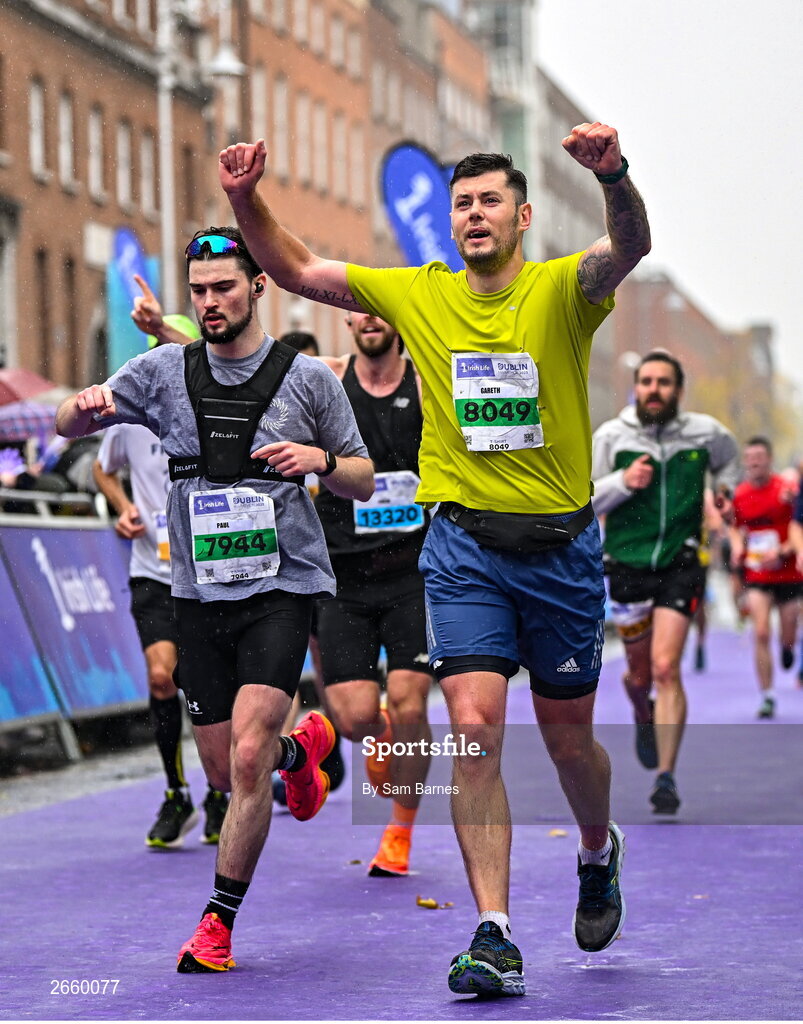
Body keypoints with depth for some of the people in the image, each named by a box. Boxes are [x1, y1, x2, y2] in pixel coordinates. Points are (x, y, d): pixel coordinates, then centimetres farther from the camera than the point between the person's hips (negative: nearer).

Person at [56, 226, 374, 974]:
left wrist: (321, 458, -14)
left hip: (282, 584, -3)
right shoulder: (164, 371, 3)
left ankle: (218, 923, -4)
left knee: (247, 756, -17)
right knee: (224, 772, 9)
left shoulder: (310, 378, -1)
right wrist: (85, 406, -22)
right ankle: (300, 746, 44)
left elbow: (363, 483, 8)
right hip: (199, 592, 3)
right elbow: (66, 425, 2)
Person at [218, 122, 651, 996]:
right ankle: (494, 934, -10)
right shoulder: (417, 295, 5)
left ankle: (598, 853, 44)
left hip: (561, 544, -1)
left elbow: (628, 249, -26)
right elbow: (297, 271, 7)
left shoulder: (562, 290, -5)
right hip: (463, 543, 1)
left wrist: (613, 175, -47)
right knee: (473, 733, -13)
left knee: (569, 743, 12)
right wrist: (247, 200, -11)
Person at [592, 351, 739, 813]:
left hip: (681, 564, -1)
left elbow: (728, 458, 28)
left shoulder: (705, 432, 3)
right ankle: (644, 717, 50)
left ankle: (667, 778, -13)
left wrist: (726, 489, 10)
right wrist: (623, 481, -17)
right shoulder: (611, 436, -1)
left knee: (665, 667, -16)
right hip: (627, 565, 1)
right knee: (640, 672, 12)